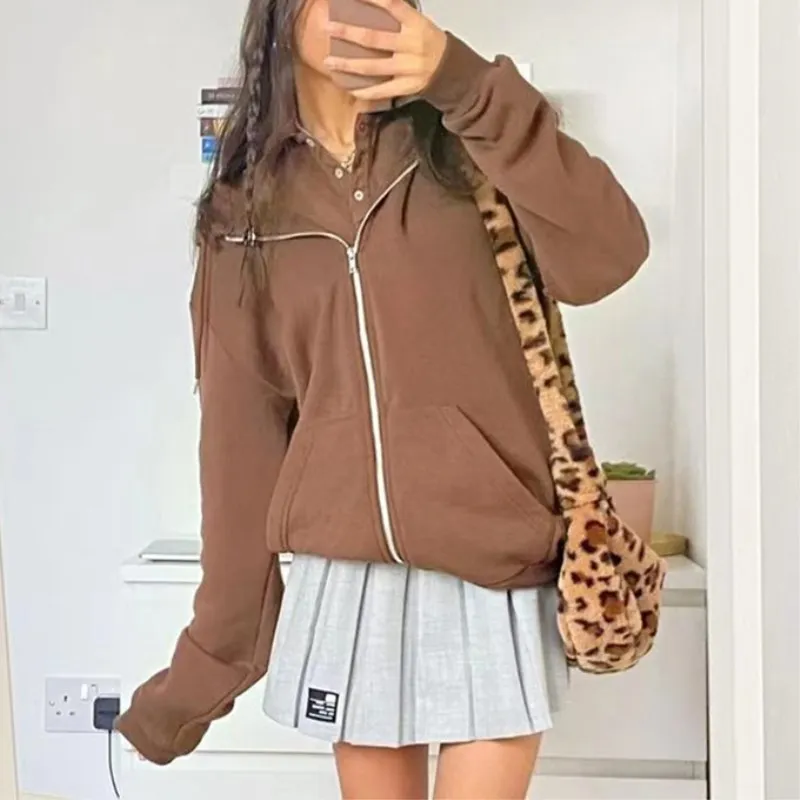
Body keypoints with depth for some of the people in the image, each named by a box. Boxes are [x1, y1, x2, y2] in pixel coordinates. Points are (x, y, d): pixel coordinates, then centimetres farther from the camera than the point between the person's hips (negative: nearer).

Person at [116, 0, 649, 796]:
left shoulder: (462, 146, 2)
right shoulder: (246, 211, 4)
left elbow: (605, 259, -15)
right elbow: (241, 436, 5)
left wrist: (464, 83, -21)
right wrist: (209, 656, 7)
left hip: (490, 568, -1)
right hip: (341, 575, 2)